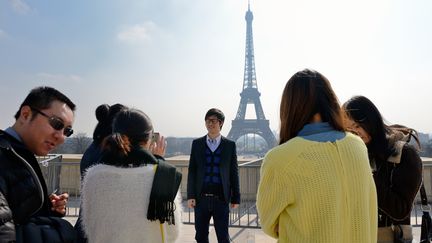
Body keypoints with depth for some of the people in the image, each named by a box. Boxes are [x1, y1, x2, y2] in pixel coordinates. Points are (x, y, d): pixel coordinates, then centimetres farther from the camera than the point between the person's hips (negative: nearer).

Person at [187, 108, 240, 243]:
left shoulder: (230, 145, 1)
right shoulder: (197, 144, 4)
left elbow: (234, 173, 2)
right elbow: (192, 171, 3)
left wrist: (236, 198, 1)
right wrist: (190, 196, -3)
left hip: (221, 198, -2)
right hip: (201, 198, 2)